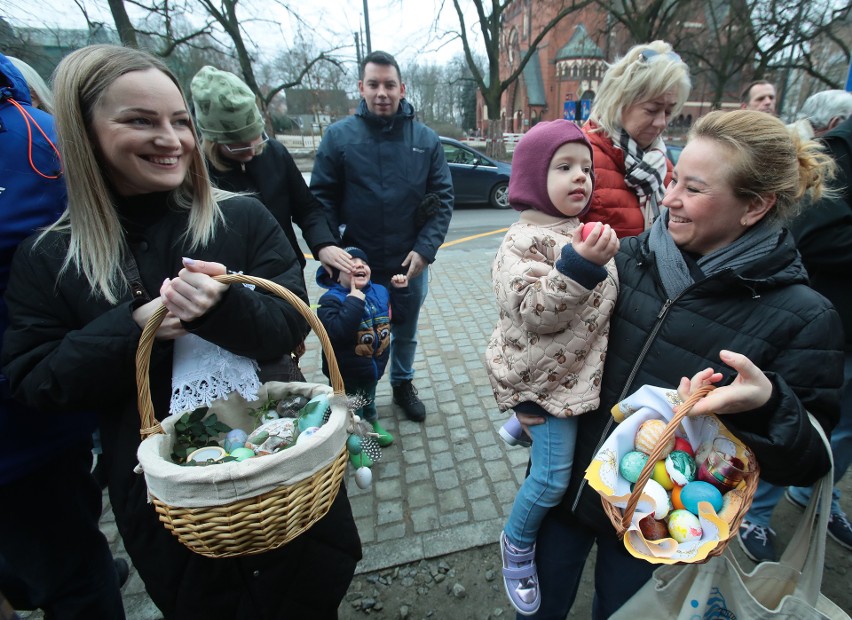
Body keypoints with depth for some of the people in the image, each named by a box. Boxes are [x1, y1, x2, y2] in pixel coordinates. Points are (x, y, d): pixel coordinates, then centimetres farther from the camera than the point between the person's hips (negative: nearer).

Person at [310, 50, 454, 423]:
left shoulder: (426, 140, 1)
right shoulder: (338, 136, -3)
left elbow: (442, 199, -1)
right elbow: (320, 198, -4)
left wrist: (425, 249, -12)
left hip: (411, 264, 2)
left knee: (406, 333, 21)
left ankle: (403, 384, 47)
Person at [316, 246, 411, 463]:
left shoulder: (379, 292, -5)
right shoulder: (331, 300, -25)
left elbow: (398, 317, 6)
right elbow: (336, 333, -40)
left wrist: (400, 291, -5)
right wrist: (353, 302, -39)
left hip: (374, 367, 6)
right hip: (347, 374, -5)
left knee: (369, 400, 33)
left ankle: (374, 424, 61)